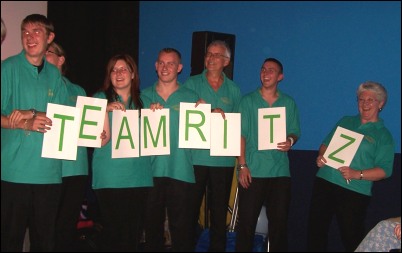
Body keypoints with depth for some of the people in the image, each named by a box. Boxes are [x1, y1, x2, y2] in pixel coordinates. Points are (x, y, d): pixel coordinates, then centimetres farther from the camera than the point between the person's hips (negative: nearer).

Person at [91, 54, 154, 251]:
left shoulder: (143, 102, 11)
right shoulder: (101, 99, 0)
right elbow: (102, 140, -10)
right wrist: (106, 110, -21)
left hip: (139, 177, 4)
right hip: (110, 179, -3)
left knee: (134, 232, 9)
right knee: (113, 231, -2)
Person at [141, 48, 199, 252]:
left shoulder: (191, 97, 4)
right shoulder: (144, 96, 8)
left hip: (181, 172, -2)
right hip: (151, 171, 2)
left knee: (181, 228, 3)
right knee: (152, 225, 13)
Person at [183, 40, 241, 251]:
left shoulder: (233, 90, 10)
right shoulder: (192, 84, 4)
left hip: (223, 159, 2)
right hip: (195, 156, -2)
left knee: (220, 210, 9)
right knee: (190, 207, 2)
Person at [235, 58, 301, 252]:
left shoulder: (289, 103, 10)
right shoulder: (248, 101, 4)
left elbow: (295, 132, 13)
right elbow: (241, 134, -1)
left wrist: (291, 141, -11)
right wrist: (242, 165, -9)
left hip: (280, 172, 2)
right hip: (253, 170, -2)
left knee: (279, 221, 6)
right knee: (247, 221, 1)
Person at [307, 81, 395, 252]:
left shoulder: (383, 135, 2)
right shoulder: (345, 121, 16)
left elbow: (384, 170, -6)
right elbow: (326, 143, 20)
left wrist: (357, 174, -20)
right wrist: (321, 156, -2)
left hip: (355, 193, -4)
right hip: (324, 182, 4)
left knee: (352, 238, 1)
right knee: (316, 230, 7)